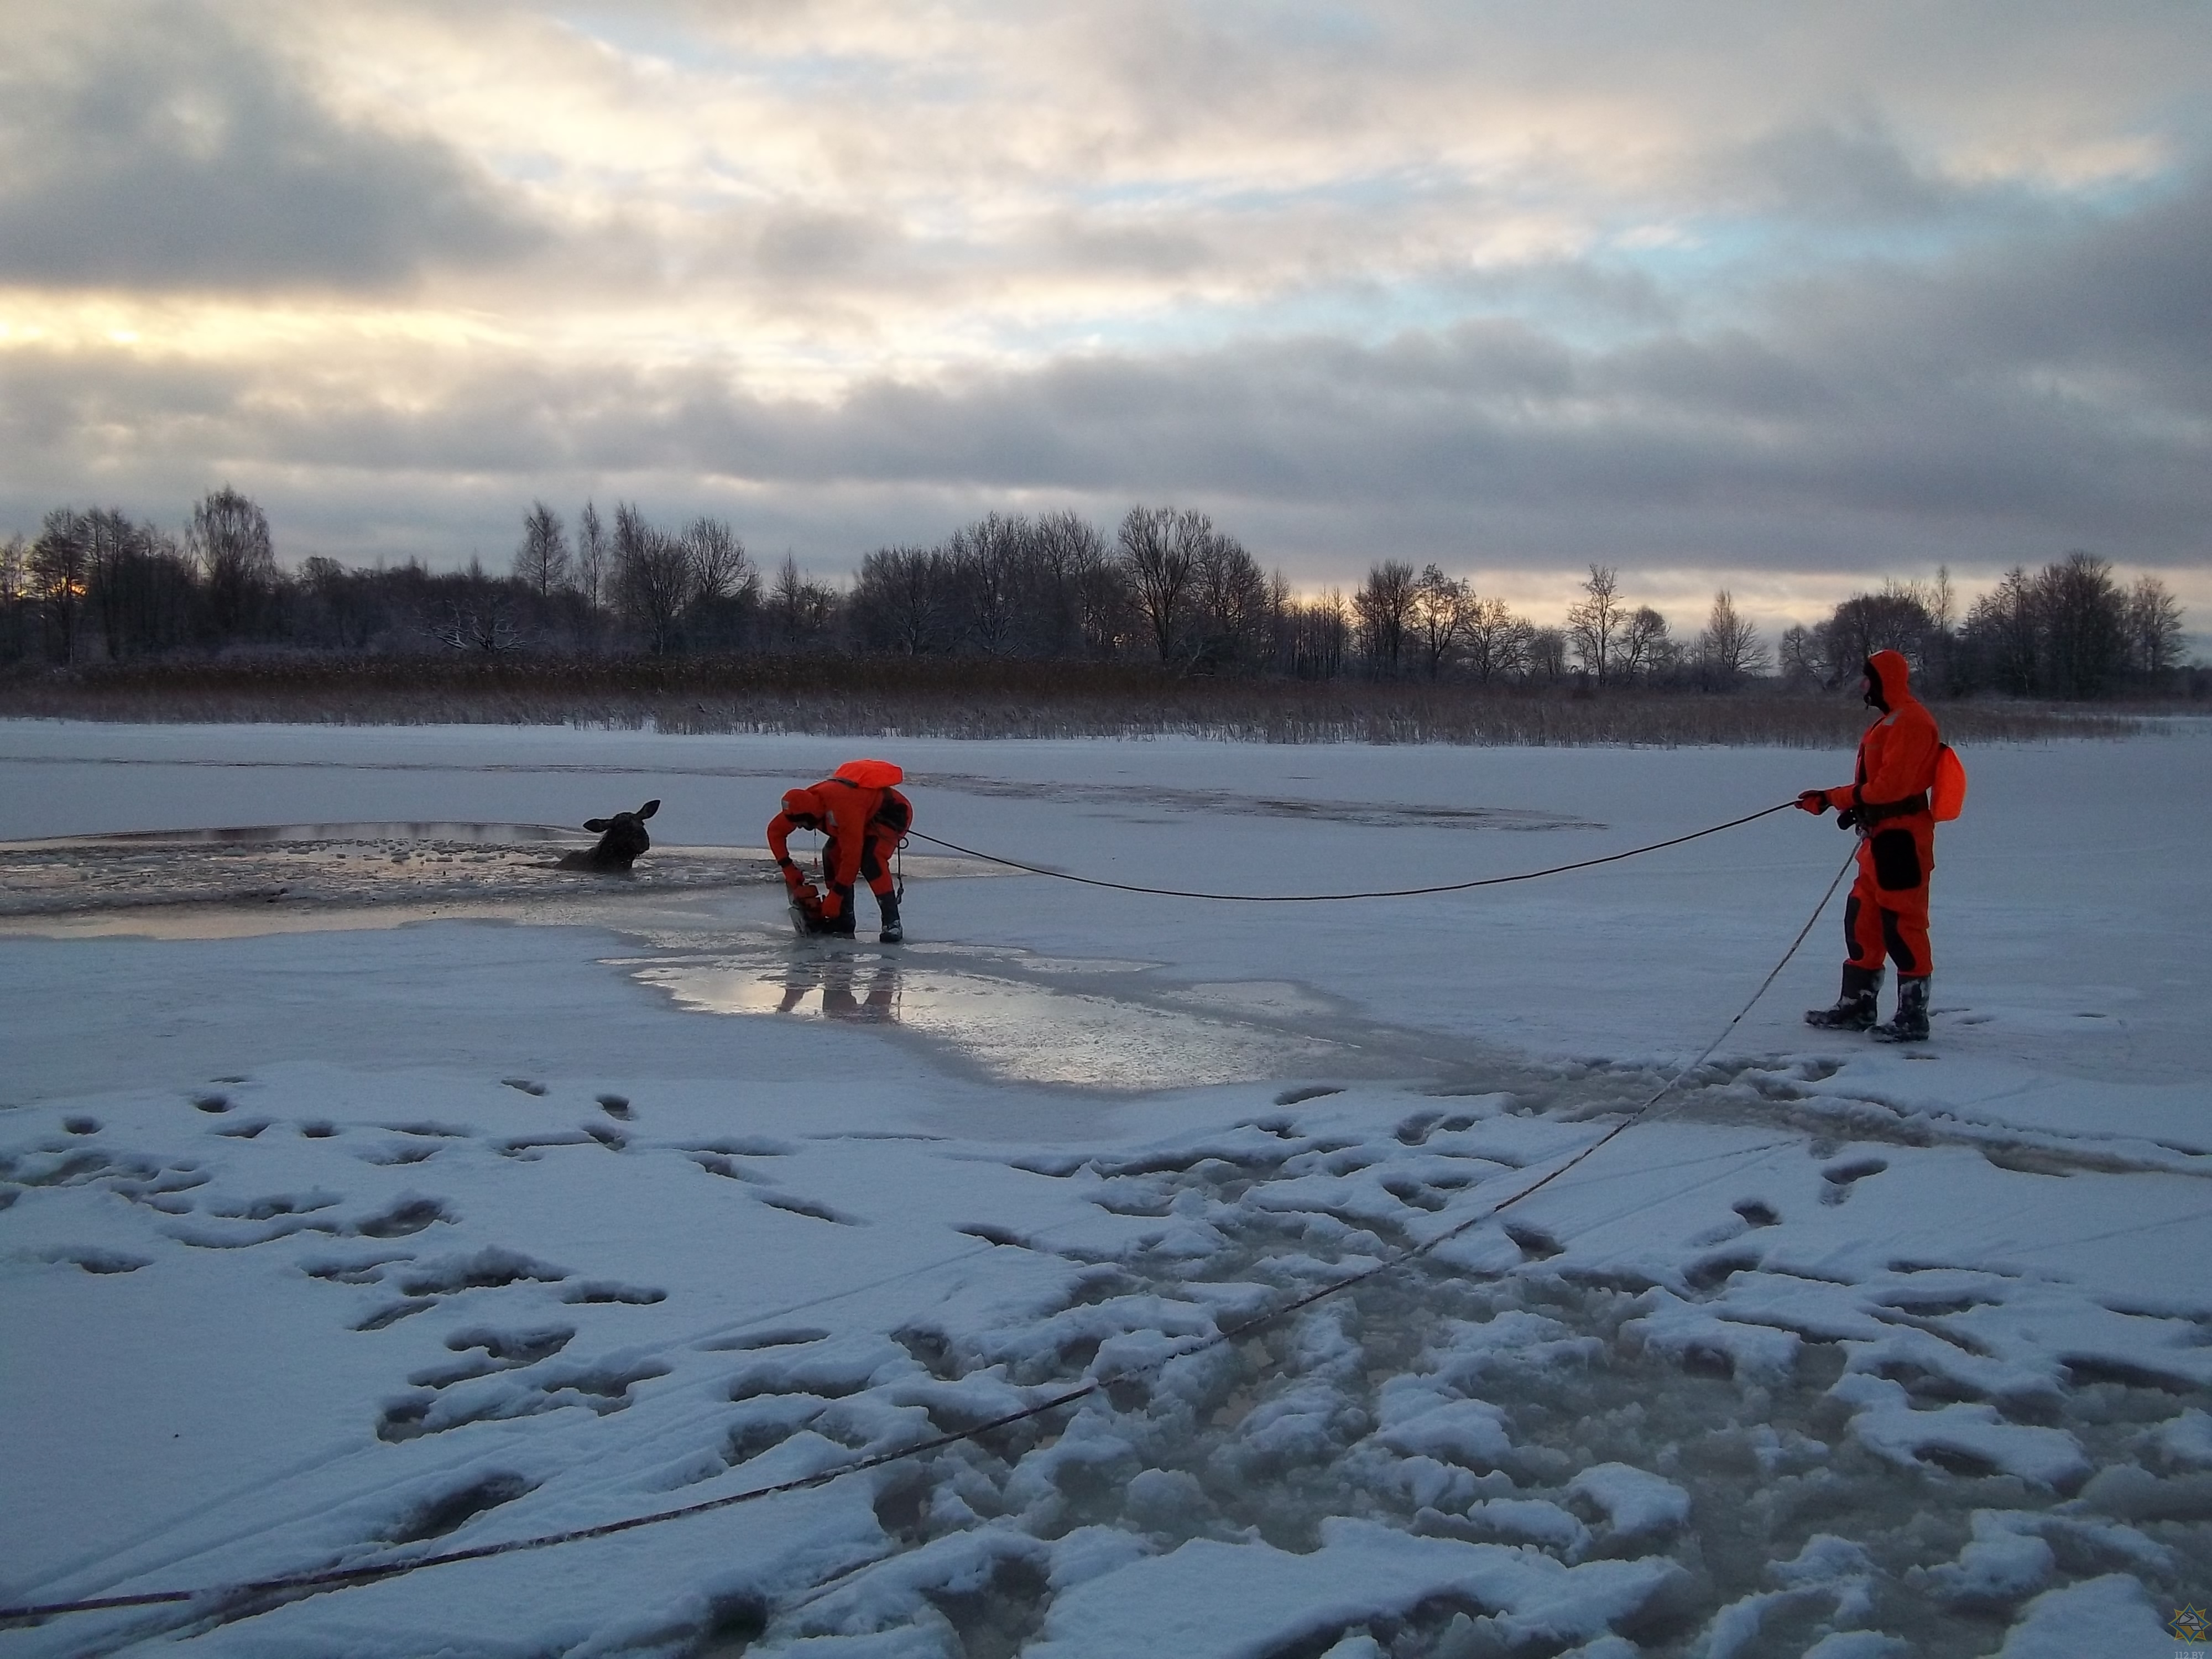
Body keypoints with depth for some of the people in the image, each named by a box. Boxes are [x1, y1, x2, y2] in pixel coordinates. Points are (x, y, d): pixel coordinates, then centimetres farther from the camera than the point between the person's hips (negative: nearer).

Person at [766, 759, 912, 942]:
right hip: (867, 816, 9)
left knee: (870, 861, -29)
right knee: (833, 855, -4)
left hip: (894, 813, -9)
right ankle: (843, 922, 2)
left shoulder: (843, 809, -40)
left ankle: (892, 922, -26)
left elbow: (851, 856, -35)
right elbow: (775, 830, 1)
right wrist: (788, 868, -6)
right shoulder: (804, 802, -15)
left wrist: (835, 897, -27)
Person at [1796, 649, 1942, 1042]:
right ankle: (1857, 1005, 24)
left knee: (1902, 925, -7)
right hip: (1880, 837, 11)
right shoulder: (1889, 721, 19)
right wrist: (1855, 806, 7)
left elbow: (1889, 785, -22)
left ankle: (1913, 1016, -2)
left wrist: (1834, 798, -17)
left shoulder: (1910, 722, -16)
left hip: (1901, 840, -11)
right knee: (1862, 921, 15)